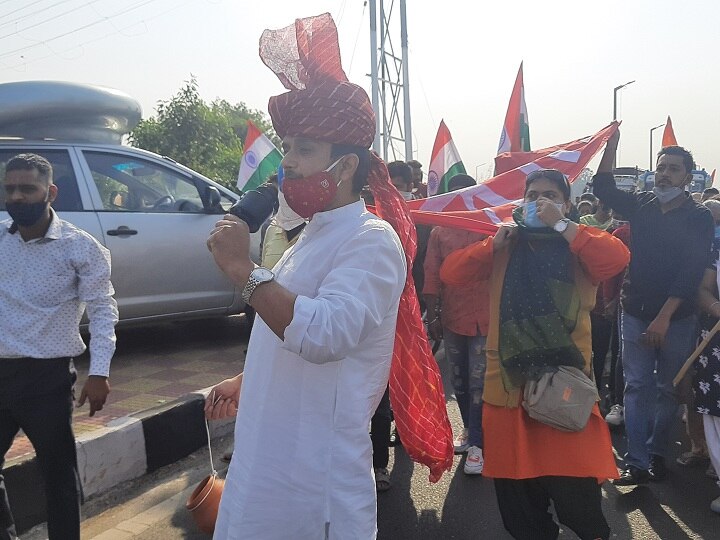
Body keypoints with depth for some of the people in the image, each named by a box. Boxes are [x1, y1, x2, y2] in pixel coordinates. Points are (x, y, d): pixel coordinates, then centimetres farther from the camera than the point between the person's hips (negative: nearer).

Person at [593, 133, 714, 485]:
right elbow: (603, 189, 7)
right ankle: (637, 463, 3)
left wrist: (664, 317, -17)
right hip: (636, 312, 2)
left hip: (676, 317, -2)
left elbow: (691, 271, -11)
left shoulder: (699, 218, -4)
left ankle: (656, 455, 23)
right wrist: (612, 145, -6)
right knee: (636, 386, 0)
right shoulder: (641, 205, 5)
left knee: (667, 389, 9)